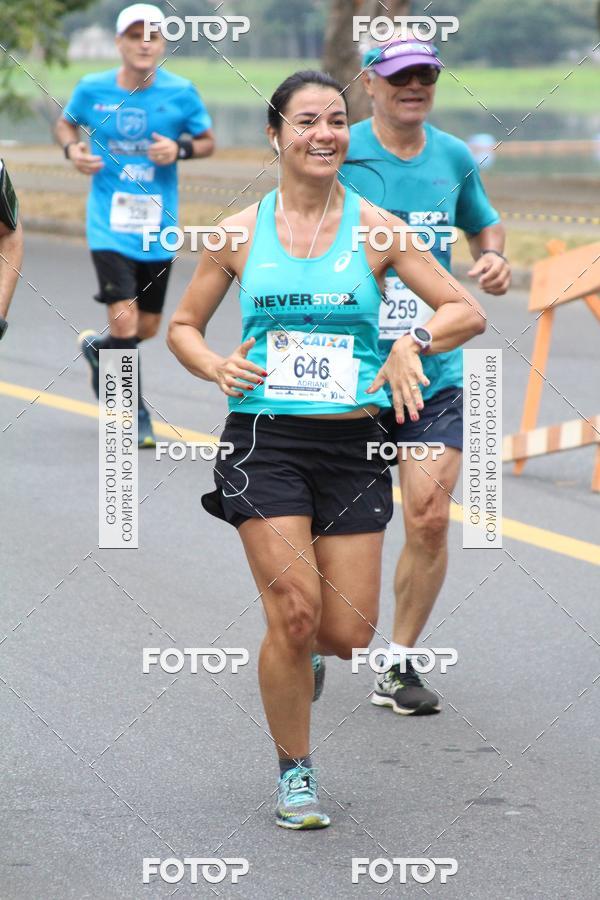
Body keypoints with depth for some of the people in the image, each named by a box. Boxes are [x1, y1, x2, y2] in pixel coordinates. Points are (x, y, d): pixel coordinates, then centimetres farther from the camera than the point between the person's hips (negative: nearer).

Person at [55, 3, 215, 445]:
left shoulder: (181, 92, -4)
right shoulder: (93, 89, -3)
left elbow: (208, 140, 7)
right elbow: (67, 123, 15)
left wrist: (180, 150, -13)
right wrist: (73, 149, -6)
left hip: (158, 226, 2)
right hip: (110, 223, -2)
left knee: (147, 328, 11)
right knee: (125, 322, -14)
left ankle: (97, 348, 46)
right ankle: (136, 417, 4)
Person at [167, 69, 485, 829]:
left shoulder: (374, 229, 3)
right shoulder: (239, 233, 4)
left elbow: (467, 312, 2)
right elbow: (182, 326, 15)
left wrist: (411, 343, -16)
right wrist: (216, 367, -6)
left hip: (353, 444, 1)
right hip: (264, 438, -1)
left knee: (347, 636, -2)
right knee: (294, 613, -13)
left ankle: (298, 652, 36)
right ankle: (294, 772, 8)